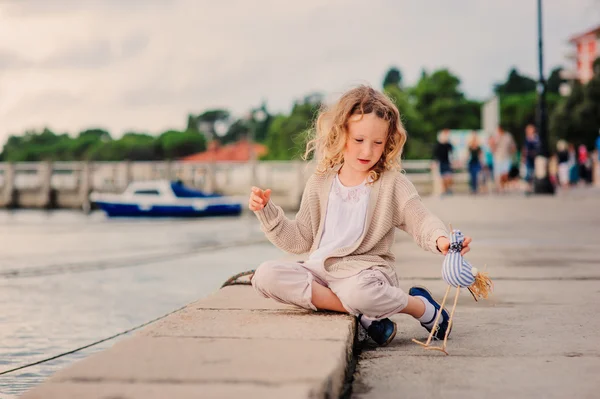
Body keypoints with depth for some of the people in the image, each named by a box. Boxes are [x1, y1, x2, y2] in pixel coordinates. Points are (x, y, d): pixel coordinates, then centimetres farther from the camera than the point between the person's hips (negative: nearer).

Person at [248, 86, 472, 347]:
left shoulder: (393, 183, 2)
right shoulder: (320, 183, 11)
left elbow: (421, 220, -7)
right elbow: (299, 240, 17)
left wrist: (440, 239, -31)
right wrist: (267, 211, 3)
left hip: (365, 270, -4)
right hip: (320, 270, 4)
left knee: (358, 291, -42)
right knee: (266, 275, -24)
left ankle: (422, 307, -8)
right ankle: (363, 313, -23)